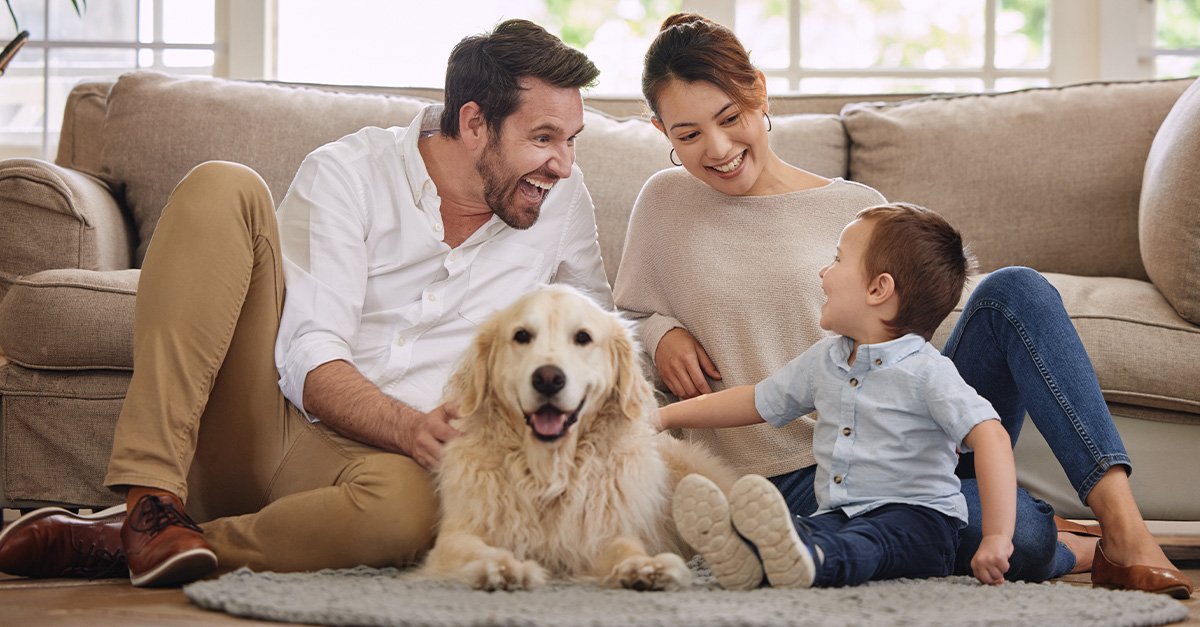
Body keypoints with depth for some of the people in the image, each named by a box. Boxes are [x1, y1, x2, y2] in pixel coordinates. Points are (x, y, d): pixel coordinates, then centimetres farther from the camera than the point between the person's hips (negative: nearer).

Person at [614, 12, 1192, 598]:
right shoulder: (664, 204, 8)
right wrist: (661, 334, -3)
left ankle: (1123, 526, -22)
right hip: (798, 478, -4)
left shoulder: (856, 208, 10)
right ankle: (1072, 551, 3)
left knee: (1013, 291, -24)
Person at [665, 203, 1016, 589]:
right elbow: (756, 402, 28)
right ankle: (743, 555, -58)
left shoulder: (926, 372, -9)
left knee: (864, 543, -39)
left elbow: (989, 437, -19)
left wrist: (996, 538, -27)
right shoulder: (824, 361, 15)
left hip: (914, 517, -6)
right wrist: (665, 417, 28)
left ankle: (809, 560, -69)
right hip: (838, 516, 6)